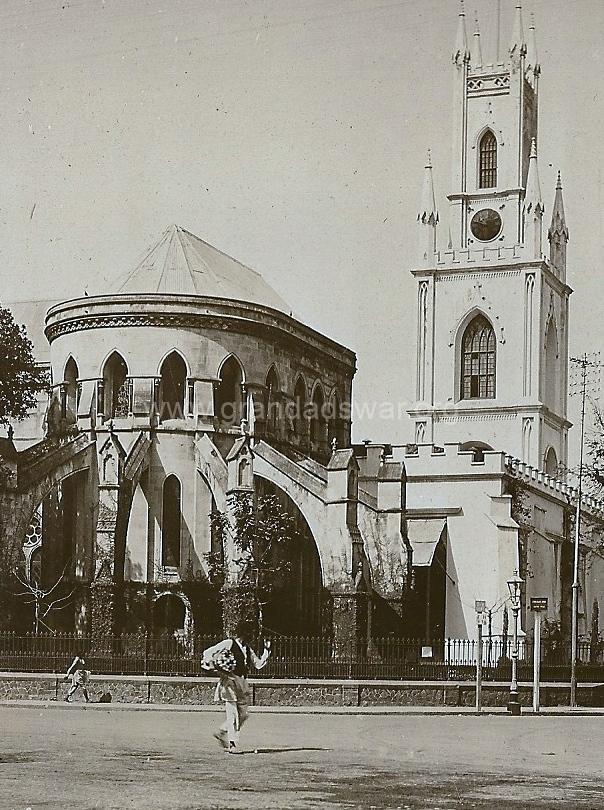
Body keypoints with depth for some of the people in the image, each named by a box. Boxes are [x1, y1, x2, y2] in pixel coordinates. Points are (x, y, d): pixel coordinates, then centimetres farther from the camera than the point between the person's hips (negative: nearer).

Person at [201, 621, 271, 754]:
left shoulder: (247, 648, 16)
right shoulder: (228, 643, -6)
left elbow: (258, 664, 18)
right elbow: (208, 652, -8)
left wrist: (267, 650, 10)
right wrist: (211, 666, -19)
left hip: (241, 683, 8)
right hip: (229, 681, -8)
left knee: (243, 715, 8)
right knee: (233, 715, -8)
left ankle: (222, 733, 26)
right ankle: (232, 745, -4)